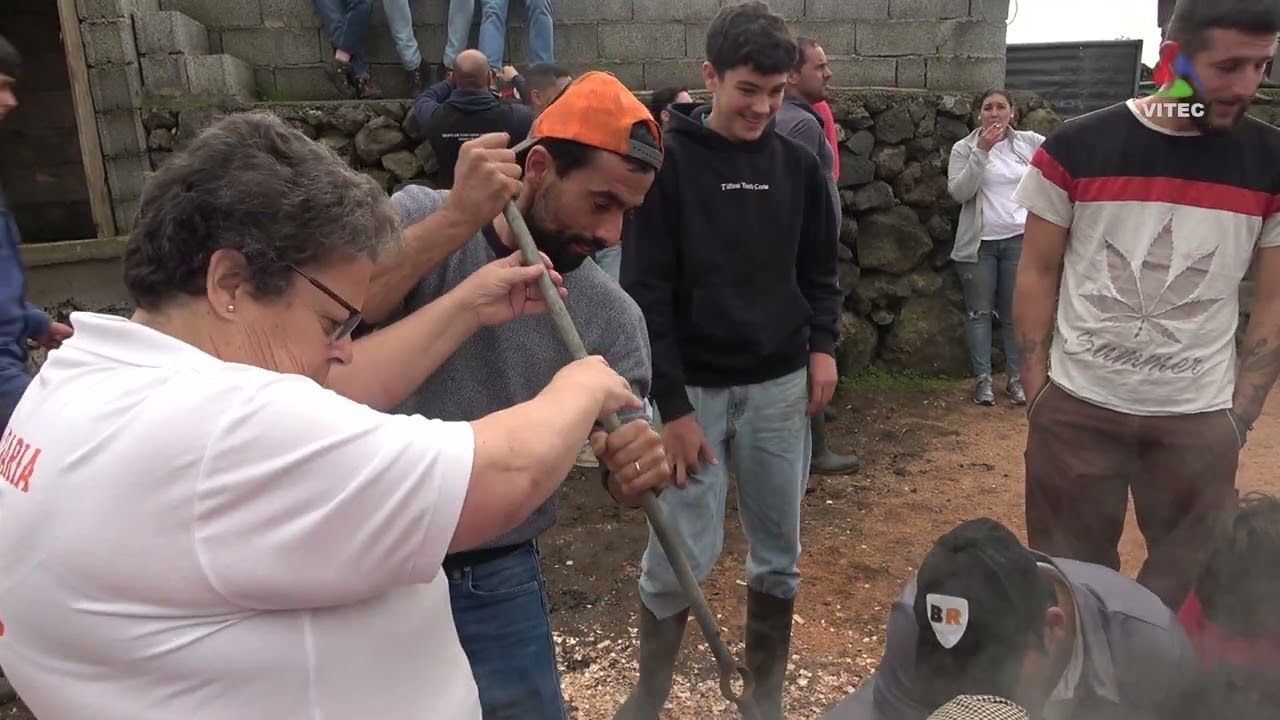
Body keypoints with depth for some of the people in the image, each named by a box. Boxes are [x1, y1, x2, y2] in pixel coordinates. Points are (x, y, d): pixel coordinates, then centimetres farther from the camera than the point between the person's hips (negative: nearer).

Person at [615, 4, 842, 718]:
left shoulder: (798, 165, 6)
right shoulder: (670, 162, -7)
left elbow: (820, 269, 16)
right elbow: (648, 292, -10)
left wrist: (822, 344, -1)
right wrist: (672, 405, -14)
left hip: (779, 388, 4)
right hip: (695, 389, -4)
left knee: (778, 553, 12)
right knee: (682, 554, 0)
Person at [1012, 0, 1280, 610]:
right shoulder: (1075, 149, -6)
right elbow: (1037, 273, 1)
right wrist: (1035, 390, -2)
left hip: (1200, 418, 2)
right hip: (1075, 407, -1)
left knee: (1193, 579, 12)